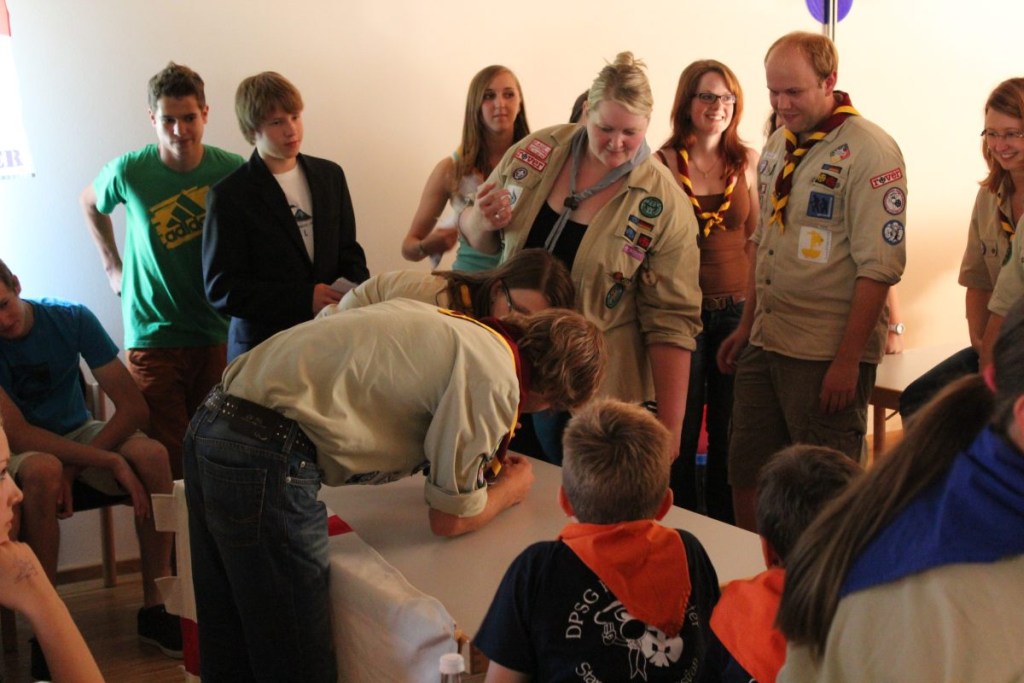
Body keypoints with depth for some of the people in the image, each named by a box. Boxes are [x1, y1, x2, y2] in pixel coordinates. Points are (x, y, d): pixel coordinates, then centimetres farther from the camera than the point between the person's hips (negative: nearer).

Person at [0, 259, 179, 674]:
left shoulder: (72, 320, -13)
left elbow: (133, 407, -14)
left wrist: (73, 469, -24)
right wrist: (109, 461, -33)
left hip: (78, 436, 3)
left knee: (152, 455, -27)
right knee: (43, 471, -38)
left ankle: (155, 608, -20)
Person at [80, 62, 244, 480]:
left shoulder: (233, 171, -6)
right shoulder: (129, 172, -6)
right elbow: (90, 202, 18)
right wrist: (112, 267, 12)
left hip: (218, 334, 1)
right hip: (153, 336, -1)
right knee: (166, 465, -3)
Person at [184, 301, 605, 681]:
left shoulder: (450, 323, 15)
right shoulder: (494, 381, -9)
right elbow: (449, 520, -1)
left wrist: (485, 461, 27)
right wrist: (514, 486, 18)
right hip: (266, 461, -9)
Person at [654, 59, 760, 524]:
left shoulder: (748, 163, 3)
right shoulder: (662, 165, -4)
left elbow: (756, 239, 9)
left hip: (736, 310, 2)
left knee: (729, 432, 11)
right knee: (680, 433, 6)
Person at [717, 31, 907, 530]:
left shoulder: (869, 152, -13)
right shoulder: (778, 146, 11)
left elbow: (879, 266, -17)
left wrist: (848, 360, -19)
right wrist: (747, 326, 15)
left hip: (827, 356, -7)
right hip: (764, 345, 7)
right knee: (747, 473, 13)